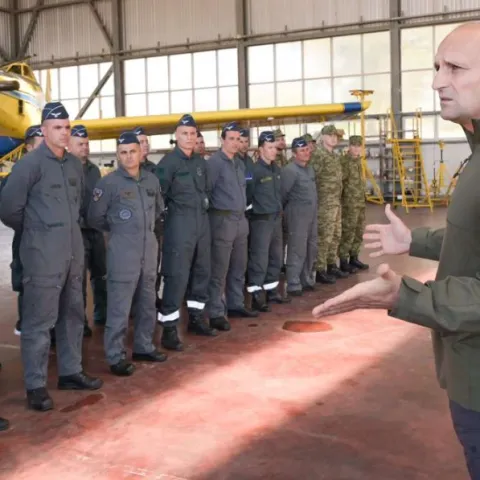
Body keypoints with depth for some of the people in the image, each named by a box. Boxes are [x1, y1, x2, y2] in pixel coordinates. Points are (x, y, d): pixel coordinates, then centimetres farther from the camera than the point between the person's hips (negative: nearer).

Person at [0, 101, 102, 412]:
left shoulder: (75, 164, 10)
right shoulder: (30, 164, -11)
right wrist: (35, 231, 3)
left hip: (74, 252, 7)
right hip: (43, 255, -7)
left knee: (73, 315, 15)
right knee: (40, 321, -2)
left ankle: (71, 372, 29)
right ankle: (36, 386, 8)